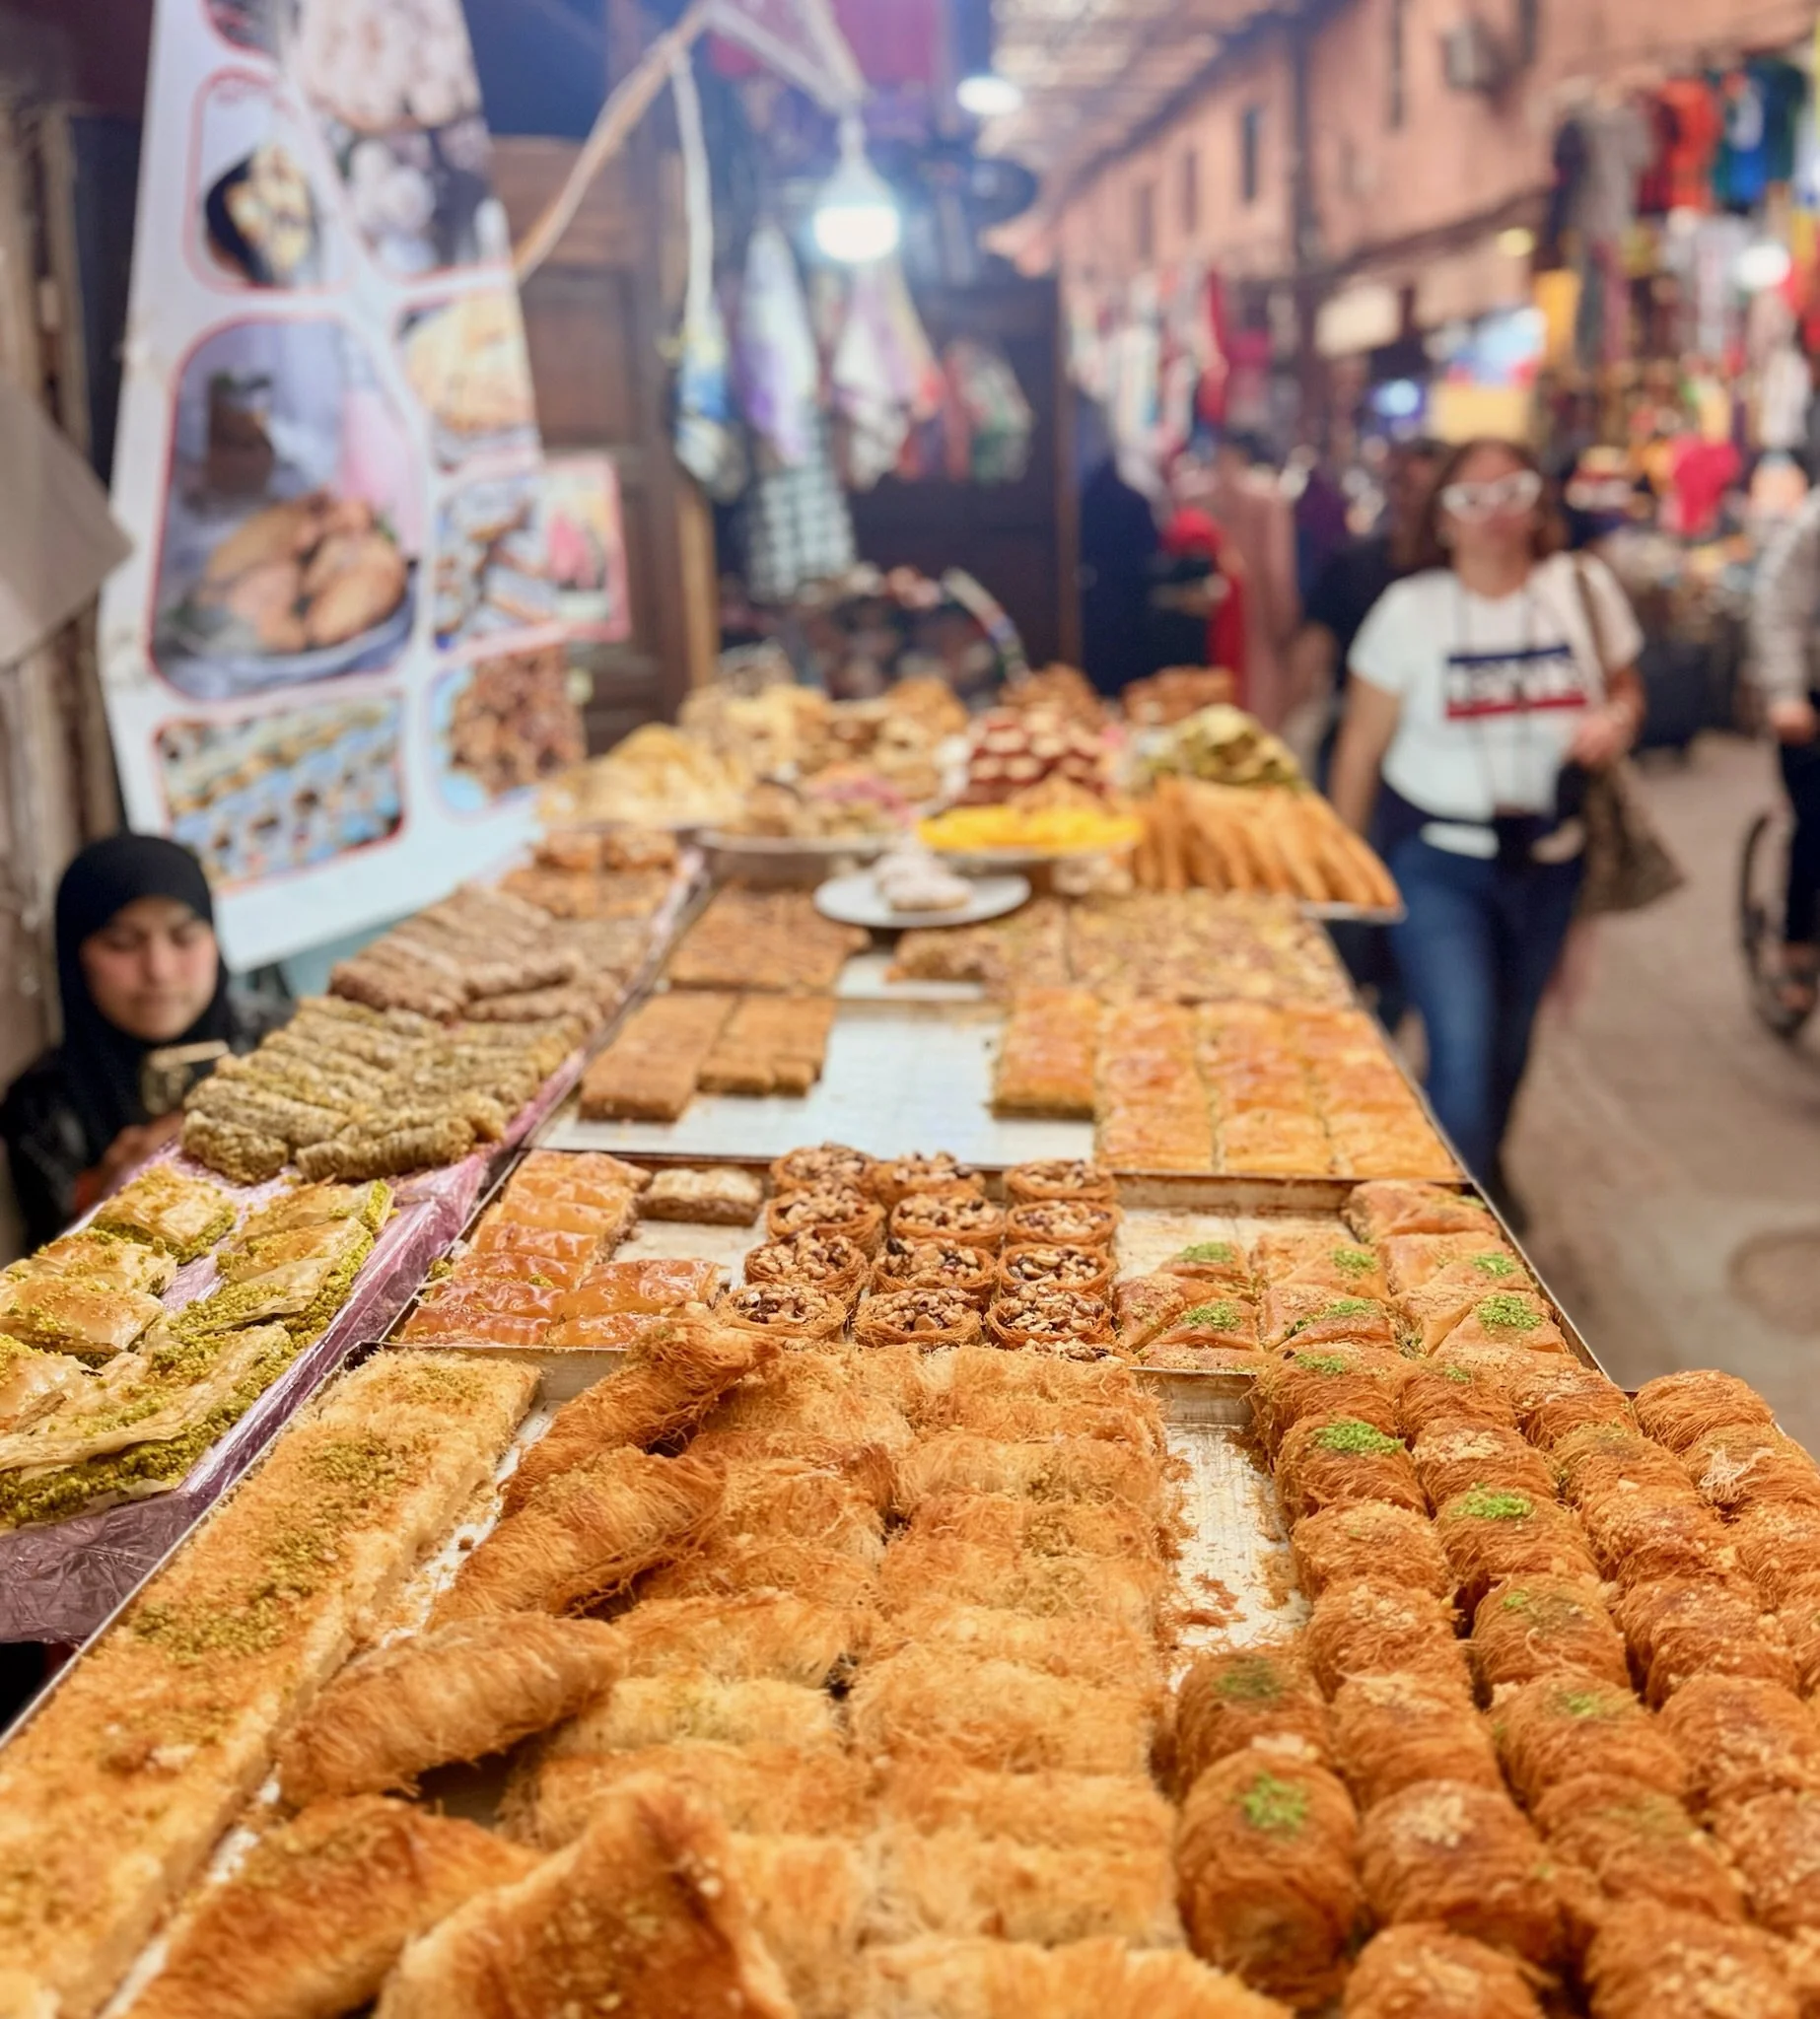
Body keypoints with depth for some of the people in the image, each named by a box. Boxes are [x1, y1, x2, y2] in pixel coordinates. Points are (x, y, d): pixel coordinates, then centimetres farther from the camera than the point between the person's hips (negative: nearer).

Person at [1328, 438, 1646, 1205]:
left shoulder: (1585, 589, 1)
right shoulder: (1410, 608, -7)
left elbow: (1626, 688, 15)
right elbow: (1360, 747, -3)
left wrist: (1615, 723, -10)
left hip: (1550, 856, 4)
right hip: (1438, 861, -3)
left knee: (1511, 1039, 19)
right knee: (1463, 1049, -13)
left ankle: (1488, 1169, 46)